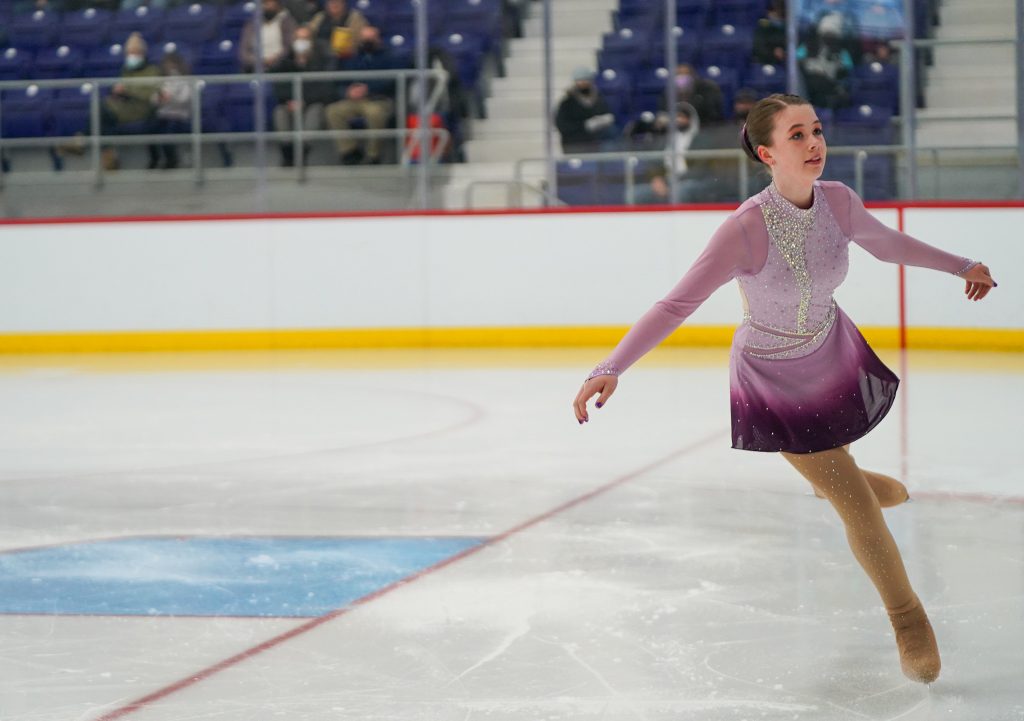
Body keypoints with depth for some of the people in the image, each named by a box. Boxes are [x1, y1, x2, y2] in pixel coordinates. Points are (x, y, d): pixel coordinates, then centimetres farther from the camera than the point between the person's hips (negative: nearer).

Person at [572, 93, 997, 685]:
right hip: (775, 377, -4)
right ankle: (909, 619, 22)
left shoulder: (837, 202, -18)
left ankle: (833, 478, 69)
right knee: (857, 505, 2)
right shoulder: (748, 228, -34)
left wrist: (962, 265, 14)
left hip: (833, 353, 4)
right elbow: (678, 304, -33)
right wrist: (611, 368, -41)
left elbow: (888, 243, 4)